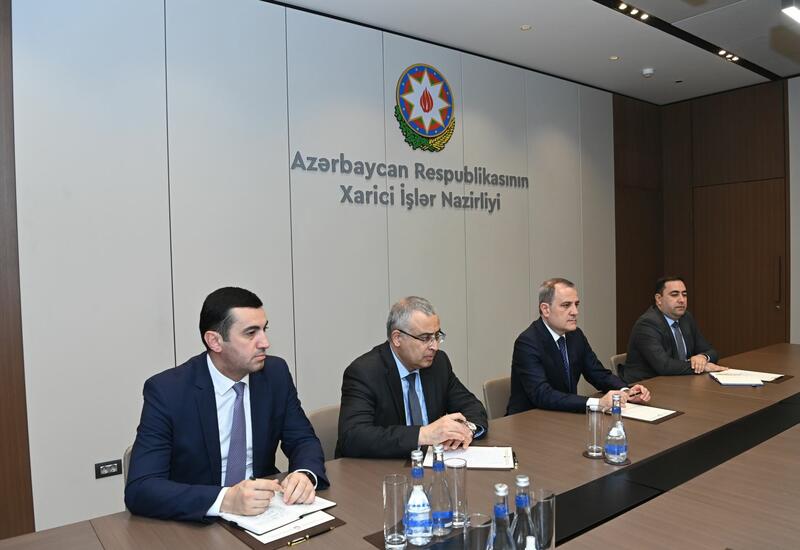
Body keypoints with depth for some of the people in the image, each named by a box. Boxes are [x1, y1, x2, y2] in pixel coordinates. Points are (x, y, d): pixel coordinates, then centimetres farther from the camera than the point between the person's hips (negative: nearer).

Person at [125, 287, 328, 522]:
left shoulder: (276, 373, -5)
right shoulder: (166, 390, -16)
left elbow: (303, 440, 1)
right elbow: (139, 489, -20)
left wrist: (306, 475, -21)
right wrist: (225, 499, -34)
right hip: (196, 525, -2)